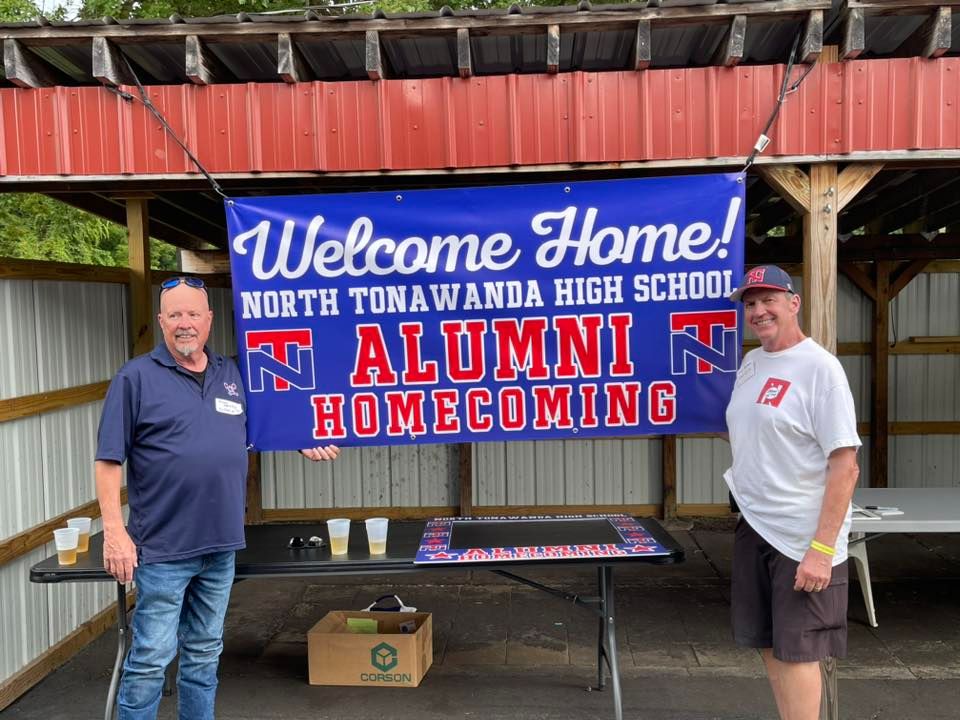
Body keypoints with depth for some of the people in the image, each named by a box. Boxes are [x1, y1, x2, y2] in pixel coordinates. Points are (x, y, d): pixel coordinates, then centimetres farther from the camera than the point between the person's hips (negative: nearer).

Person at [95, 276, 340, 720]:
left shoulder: (232, 376, 9)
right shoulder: (136, 378, -6)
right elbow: (108, 461, -9)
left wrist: (303, 445, 11)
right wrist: (113, 531, -14)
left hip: (220, 545, 5)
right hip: (164, 549, -5)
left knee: (205, 653, 18)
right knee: (151, 658, 2)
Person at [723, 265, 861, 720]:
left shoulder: (819, 367, -14)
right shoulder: (750, 363, 8)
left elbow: (845, 466, -18)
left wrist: (822, 547, -22)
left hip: (804, 539, -7)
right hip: (753, 528, 7)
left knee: (795, 652, 2)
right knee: (769, 646, 15)